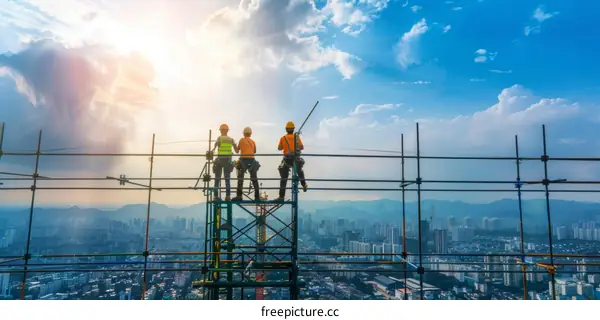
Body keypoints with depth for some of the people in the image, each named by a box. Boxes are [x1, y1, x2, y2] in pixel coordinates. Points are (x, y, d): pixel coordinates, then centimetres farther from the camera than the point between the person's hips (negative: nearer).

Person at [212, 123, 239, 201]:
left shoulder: (219, 138, 0)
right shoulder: (231, 139, 7)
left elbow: (214, 147, -17)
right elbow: (237, 151, 5)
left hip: (220, 160, -2)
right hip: (228, 160, 2)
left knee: (217, 179, 4)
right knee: (227, 179, 6)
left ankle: (216, 196, -1)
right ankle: (228, 196, -2)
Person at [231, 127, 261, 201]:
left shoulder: (242, 140, 3)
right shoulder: (253, 141, 12)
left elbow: (238, 149, 10)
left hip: (243, 160, -3)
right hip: (252, 160, 3)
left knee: (240, 178, 3)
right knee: (254, 179, 6)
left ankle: (239, 196, -1)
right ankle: (257, 196, 4)